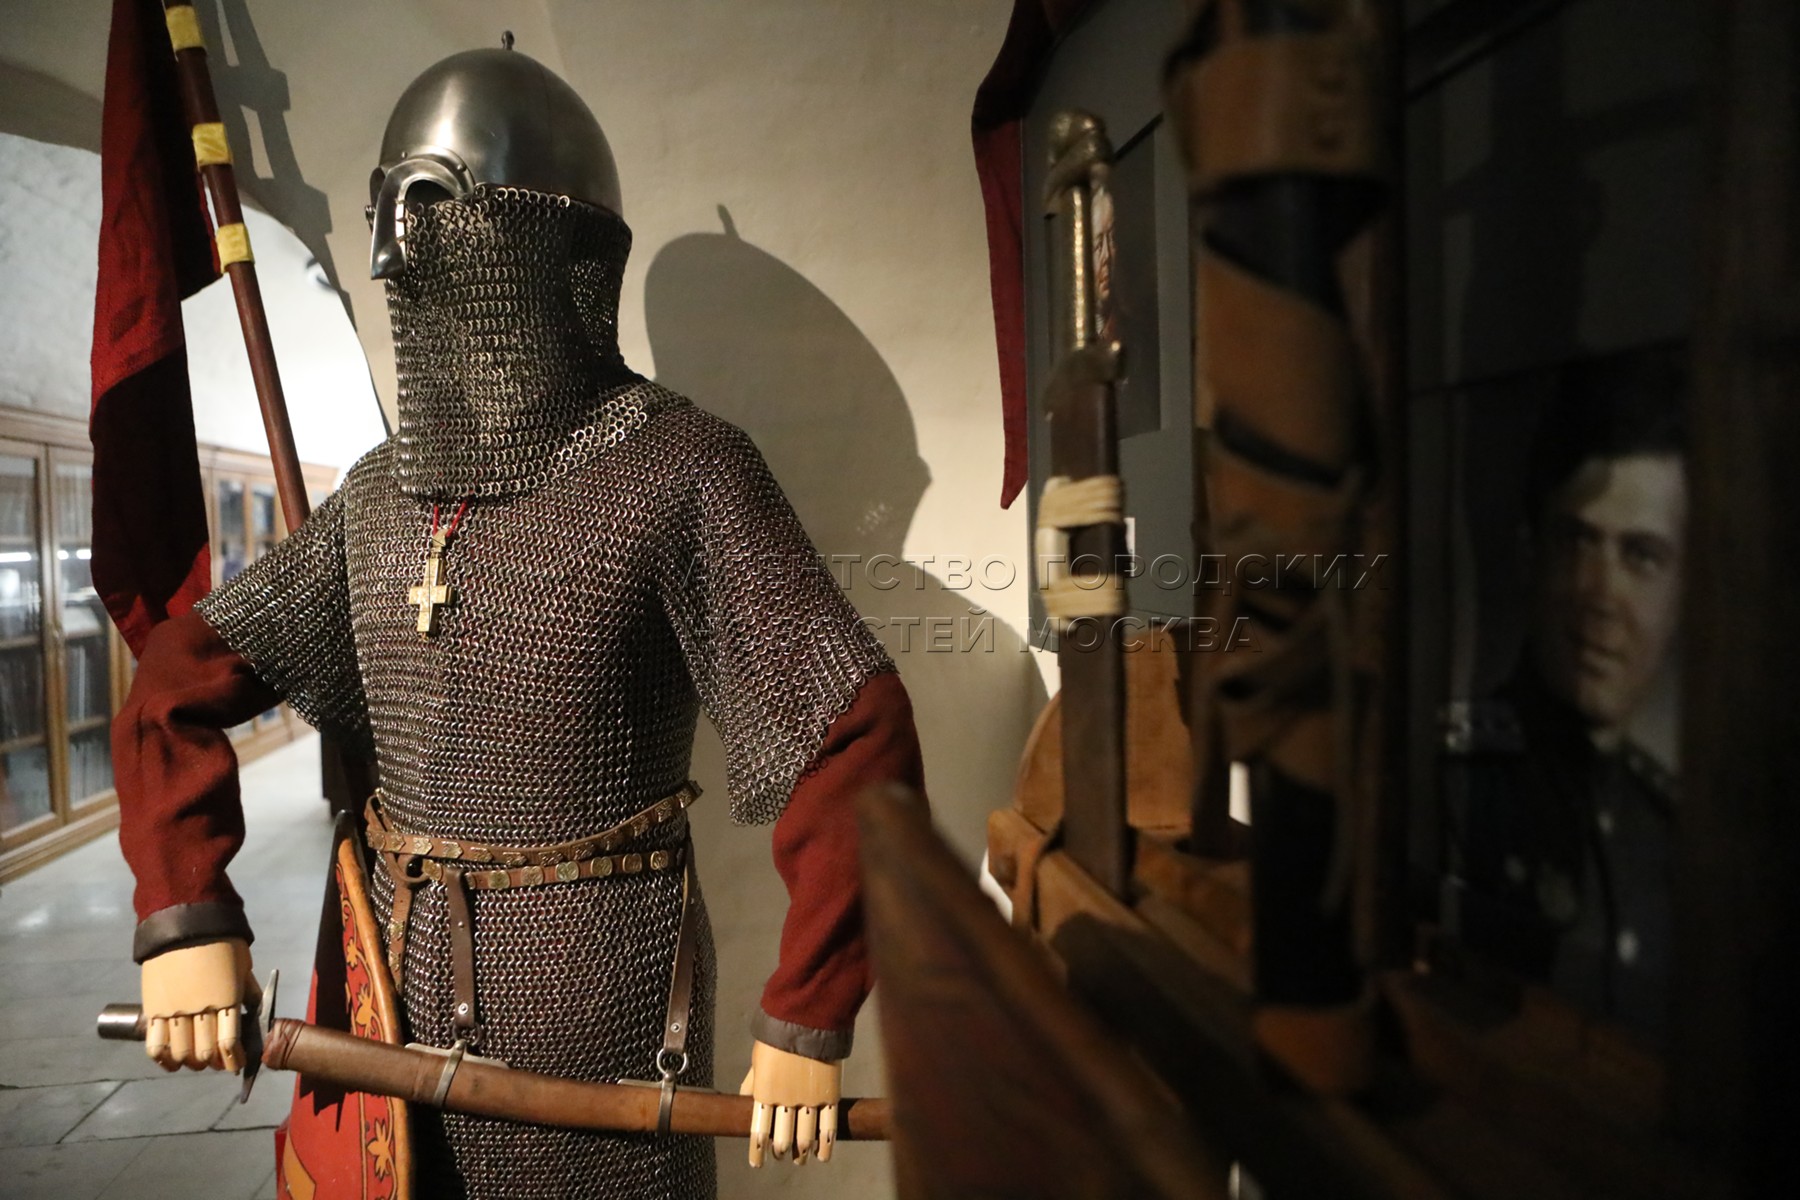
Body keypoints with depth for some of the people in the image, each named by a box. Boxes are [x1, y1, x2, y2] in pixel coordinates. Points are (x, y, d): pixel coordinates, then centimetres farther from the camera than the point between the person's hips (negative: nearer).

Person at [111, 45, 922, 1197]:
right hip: (407, 984, 6)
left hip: (604, 994, -5)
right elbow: (185, 676, 8)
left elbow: (856, 735, -20)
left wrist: (810, 1021, -17)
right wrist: (184, 911, -6)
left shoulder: (677, 467, -16)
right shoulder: (383, 493, 3)